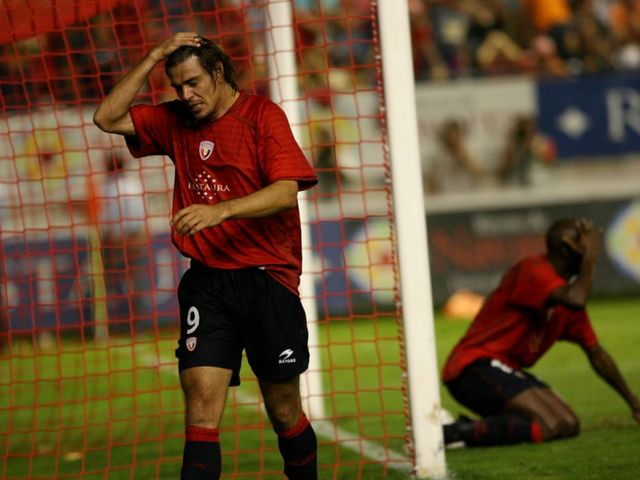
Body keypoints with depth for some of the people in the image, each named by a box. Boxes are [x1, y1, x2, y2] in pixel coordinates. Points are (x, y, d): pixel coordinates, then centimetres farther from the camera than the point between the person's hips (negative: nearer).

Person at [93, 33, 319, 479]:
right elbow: (108, 118, 7)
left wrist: (220, 211, -28)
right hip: (206, 281, 3)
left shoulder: (263, 114, -4)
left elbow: (286, 191, -15)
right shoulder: (176, 121, 11)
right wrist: (154, 58, 0)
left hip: (267, 278, -3)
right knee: (201, 405, -11)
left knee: (284, 410, 6)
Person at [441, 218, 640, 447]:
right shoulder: (533, 271, -11)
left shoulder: (567, 288, 17)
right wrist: (590, 256, -16)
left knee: (569, 425, -2)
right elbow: (576, 300, -32)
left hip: (507, 369, 10)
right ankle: (461, 431, -20)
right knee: (549, 427, -24)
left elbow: (596, 353, 22)